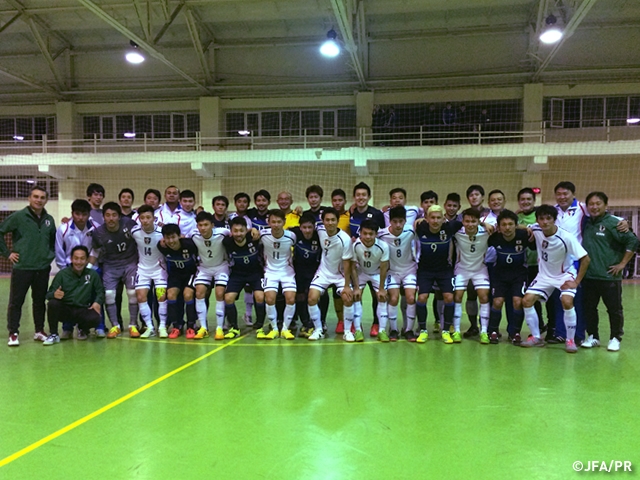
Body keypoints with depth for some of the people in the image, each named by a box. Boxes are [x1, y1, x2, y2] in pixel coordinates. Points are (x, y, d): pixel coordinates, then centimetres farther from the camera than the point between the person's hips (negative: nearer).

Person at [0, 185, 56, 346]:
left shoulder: (49, 220, 8)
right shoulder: (18, 216, -6)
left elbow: (53, 239, 24)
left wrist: (51, 253, 11)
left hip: (43, 268, 4)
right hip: (22, 267, -4)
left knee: (40, 301, 12)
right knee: (16, 301, 3)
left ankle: (40, 331, 22)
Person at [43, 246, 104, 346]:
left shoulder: (93, 274, 1)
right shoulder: (62, 274, -3)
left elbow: (100, 291, 9)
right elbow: (49, 294, -5)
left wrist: (98, 302, -12)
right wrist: (54, 294, -29)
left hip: (83, 311, 1)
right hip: (65, 310, 0)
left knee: (95, 319, -31)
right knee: (52, 303, -32)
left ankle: (83, 329, 10)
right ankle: (53, 335, -8)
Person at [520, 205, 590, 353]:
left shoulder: (566, 237, -27)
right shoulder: (535, 230, -15)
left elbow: (586, 259, -21)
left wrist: (577, 281, -20)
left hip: (565, 275, -4)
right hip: (544, 275, 4)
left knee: (567, 302, -28)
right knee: (527, 300, -9)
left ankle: (570, 340, -7)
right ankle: (536, 337, 9)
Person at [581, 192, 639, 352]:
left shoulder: (613, 223, -9)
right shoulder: (586, 223, 8)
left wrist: (622, 263, -12)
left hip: (609, 276, -5)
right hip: (588, 276, 5)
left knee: (614, 309, 6)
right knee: (589, 307, 12)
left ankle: (615, 338, 21)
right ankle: (592, 337, 25)